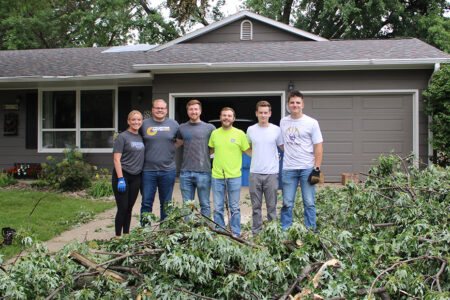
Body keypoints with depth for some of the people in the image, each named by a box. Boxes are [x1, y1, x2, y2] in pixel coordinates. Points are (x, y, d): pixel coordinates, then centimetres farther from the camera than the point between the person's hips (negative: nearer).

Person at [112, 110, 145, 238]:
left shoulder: (141, 137, 11)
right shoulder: (122, 137, -7)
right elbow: (116, 159, -12)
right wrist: (120, 179, -18)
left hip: (136, 177, 6)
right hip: (123, 175, -5)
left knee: (129, 208, 11)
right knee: (122, 208, -3)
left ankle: (126, 235, 21)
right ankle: (118, 236, 7)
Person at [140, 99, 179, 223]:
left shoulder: (173, 124, 7)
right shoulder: (144, 124, 4)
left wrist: (170, 148, 5)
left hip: (168, 170, 1)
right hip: (148, 170, -1)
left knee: (166, 203, 10)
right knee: (146, 203, 1)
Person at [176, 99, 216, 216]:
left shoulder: (209, 128, 3)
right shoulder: (182, 128, 10)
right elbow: (177, 144, 23)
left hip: (203, 172, -2)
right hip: (185, 172, 2)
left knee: (205, 205, 4)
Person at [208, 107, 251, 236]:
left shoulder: (240, 134, 1)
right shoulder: (214, 133, 8)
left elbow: (248, 151, 6)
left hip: (234, 176, -2)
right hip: (217, 176, 2)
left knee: (235, 208, 6)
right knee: (218, 208, 7)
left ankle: (236, 234, 17)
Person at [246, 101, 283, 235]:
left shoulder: (276, 130, 1)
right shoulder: (250, 130, 6)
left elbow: (283, 147, 12)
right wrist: (257, 157, 11)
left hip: (271, 173, -1)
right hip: (255, 173, 1)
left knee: (271, 206, 4)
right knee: (256, 206, 8)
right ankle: (256, 232, 17)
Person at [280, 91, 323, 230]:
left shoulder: (311, 123, -1)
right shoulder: (283, 122, 10)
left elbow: (318, 147, -2)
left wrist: (316, 168, -9)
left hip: (307, 168, -2)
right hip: (288, 169, 3)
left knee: (309, 203, 2)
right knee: (287, 203, 4)